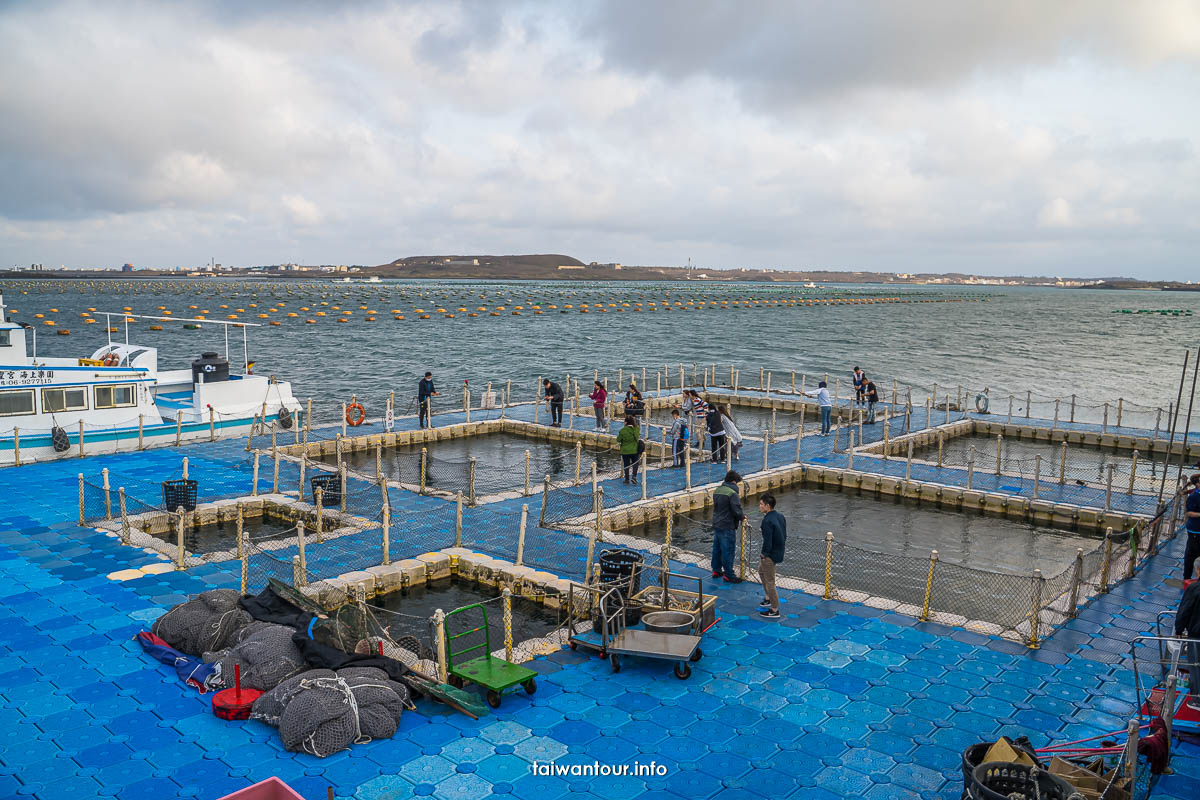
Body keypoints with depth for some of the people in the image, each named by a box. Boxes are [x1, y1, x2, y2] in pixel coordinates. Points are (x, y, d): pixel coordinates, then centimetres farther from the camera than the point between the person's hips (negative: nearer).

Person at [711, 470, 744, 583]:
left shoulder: (716, 491, 8)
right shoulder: (732, 493, -19)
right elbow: (737, 511, -22)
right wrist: (743, 516, 0)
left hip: (716, 525, 8)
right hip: (727, 527, -8)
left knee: (717, 549, 18)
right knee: (728, 551, 0)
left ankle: (716, 570, 29)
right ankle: (728, 575, 6)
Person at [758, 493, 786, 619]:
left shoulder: (767, 521, -25)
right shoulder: (780, 516, 3)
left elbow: (767, 541, -26)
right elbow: (784, 536, 11)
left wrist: (764, 555, -12)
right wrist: (780, 549, 17)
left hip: (771, 555, -10)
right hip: (779, 551, 10)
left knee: (769, 581, 2)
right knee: (761, 570, 29)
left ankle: (774, 610, 12)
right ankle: (769, 598, 39)